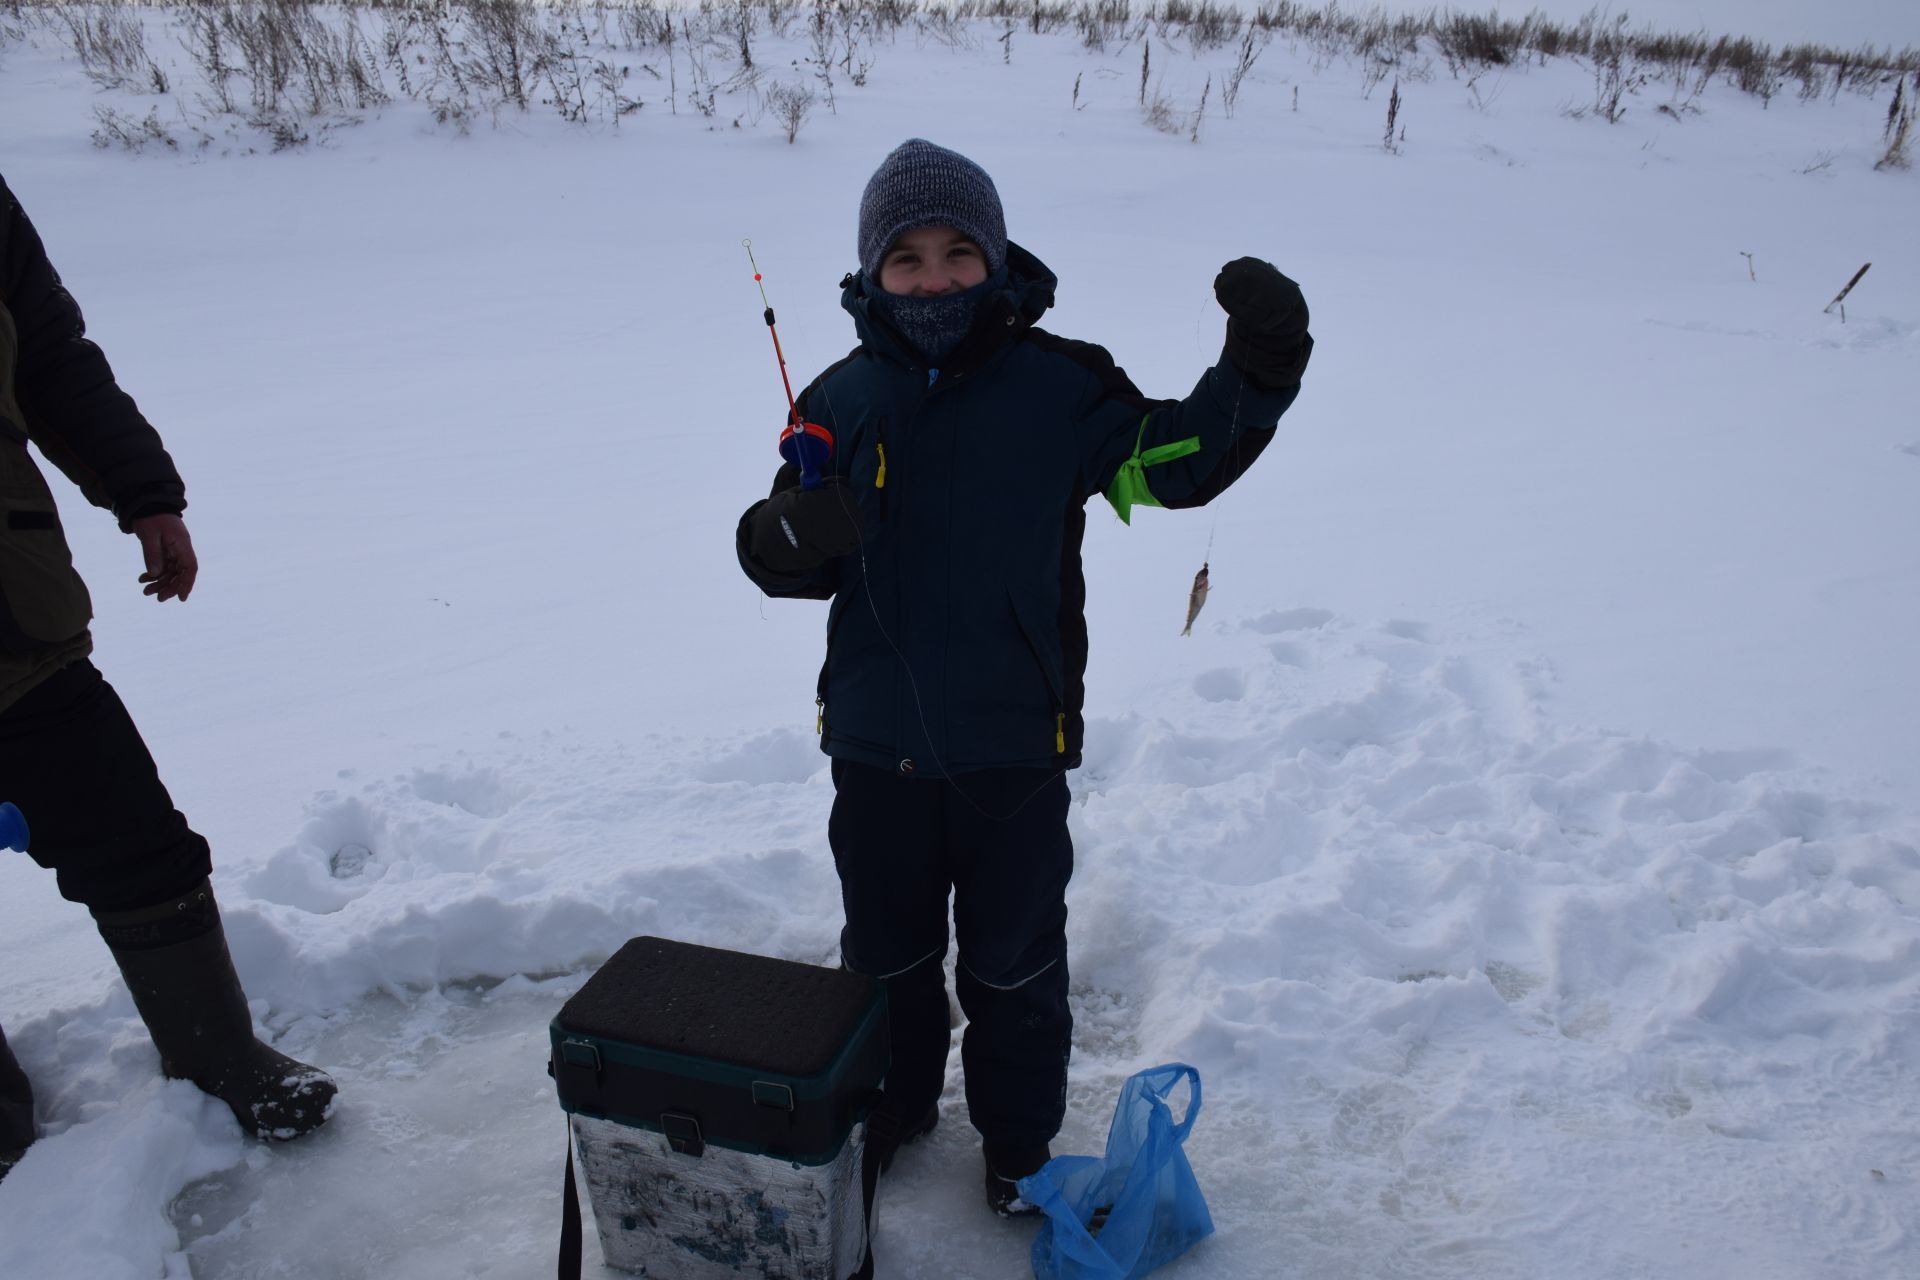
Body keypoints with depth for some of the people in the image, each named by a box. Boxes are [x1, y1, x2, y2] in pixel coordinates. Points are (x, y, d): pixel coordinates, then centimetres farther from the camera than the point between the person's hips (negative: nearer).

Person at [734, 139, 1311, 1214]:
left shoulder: (1058, 384, -8)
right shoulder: (843, 398, -1)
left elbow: (1177, 460, -3)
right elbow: (790, 557, 3)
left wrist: (1257, 372, -18)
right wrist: (787, 541, -21)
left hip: (1013, 748, -2)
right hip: (875, 746, 3)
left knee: (1014, 963, 17)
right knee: (885, 952, 22)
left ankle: (1020, 1138, 42)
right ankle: (891, 1106, 49)